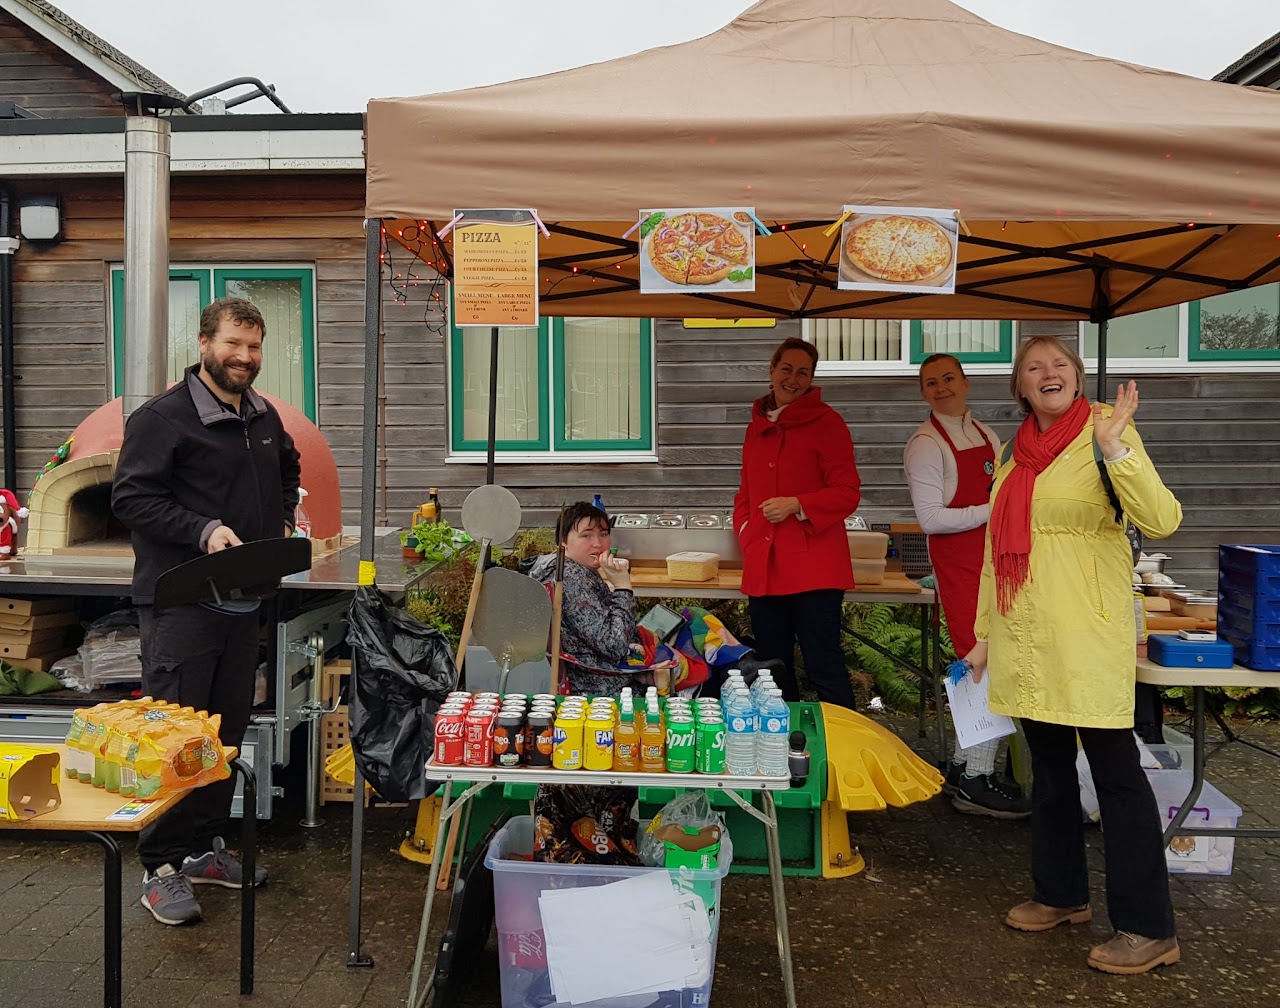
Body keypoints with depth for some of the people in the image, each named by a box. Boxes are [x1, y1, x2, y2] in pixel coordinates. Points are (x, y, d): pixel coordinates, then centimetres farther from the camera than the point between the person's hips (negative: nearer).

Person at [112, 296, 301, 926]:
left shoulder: (265, 418, 14)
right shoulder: (163, 417, -10)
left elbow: (287, 469, 32)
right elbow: (131, 498, -13)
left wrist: (281, 519, 17)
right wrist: (204, 530, -23)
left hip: (242, 598, 8)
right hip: (179, 601, -7)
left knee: (227, 731, 14)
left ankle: (205, 848, 28)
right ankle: (160, 868, 10)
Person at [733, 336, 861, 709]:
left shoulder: (826, 422, -2)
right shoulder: (757, 425, 16)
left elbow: (847, 493, -7)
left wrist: (797, 506, -20)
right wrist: (745, 528, 8)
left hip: (813, 568, -6)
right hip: (762, 568, 6)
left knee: (824, 667, -5)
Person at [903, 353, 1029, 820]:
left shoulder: (986, 436, 15)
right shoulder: (926, 444, -9)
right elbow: (931, 518, -16)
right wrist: (993, 510, -17)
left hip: (994, 562, 8)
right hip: (959, 566, -8)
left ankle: (965, 764, 23)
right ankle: (974, 781, 0)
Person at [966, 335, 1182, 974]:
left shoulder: (1101, 432, -6)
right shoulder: (1016, 454, 12)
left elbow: (1162, 520, -18)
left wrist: (1115, 448, -30)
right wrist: (984, 635, 17)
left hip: (1085, 631, -6)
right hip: (1025, 635, 6)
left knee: (1115, 772, -1)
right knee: (1049, 767, 15)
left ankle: (1148, 928, 11)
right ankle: (1061, 895, 31)